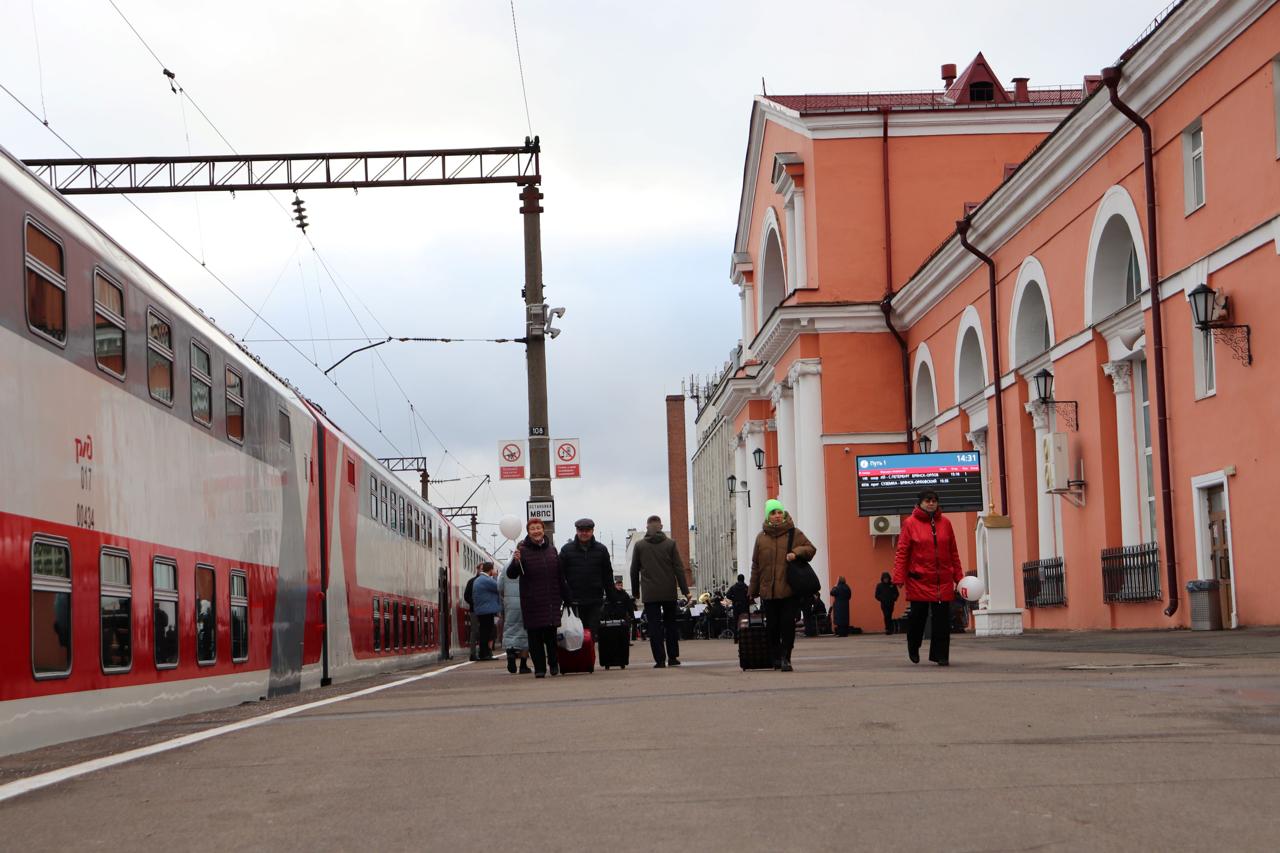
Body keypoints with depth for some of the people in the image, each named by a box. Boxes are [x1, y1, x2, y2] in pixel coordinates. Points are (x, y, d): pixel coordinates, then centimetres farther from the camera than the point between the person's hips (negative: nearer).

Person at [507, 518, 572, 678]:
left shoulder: (552, 549, 11)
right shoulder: (523, 550, -3)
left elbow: (561, 576, 15)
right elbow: (512, 574, -9)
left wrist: (566, 598, 15)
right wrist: (515, 562, -30)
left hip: (552, 600, 3)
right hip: (532, 602, -3)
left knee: (551, 634, 1)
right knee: (535, 636, -1)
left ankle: (553, 663, 20)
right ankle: (539, 668, 7)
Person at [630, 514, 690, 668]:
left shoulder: (639, 546, 2)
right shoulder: (670, 543, 1)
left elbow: (634, 570, 7)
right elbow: (679, 569, -1)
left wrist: (635, 592, 16)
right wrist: (685, 590, 1)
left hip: (650, 593, -1)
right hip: (669, 592, 1)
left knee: (654, 626, 0)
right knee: (670, 624, 13)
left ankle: (659, 660, -6)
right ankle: (673, 657, 12)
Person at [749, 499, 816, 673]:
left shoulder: (794, 533, 4)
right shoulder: (761, 537, 9)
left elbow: (811, 549, 9)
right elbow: (756, 565, 13)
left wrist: (796, 552, -12)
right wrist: (753, 590, 12)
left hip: (790, 589, -2)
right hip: (768, 591, 2)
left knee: (788, 624, -6)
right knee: (772, 626, 5)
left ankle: (785, 658, -1)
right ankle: (776, 657, 17)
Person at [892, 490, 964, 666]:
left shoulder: (945, 522, 9)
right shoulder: (910, 523, -2)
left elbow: (953, 552, 13)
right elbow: (902, 552, -4)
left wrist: (959, 577, 10)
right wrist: (899, 578, -10)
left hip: (943, 581, 3)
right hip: (919, 580, -3)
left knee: (942, 619, 1)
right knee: (918, 615, 3)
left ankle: (940, 655, 9)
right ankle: (913, 649, 28)